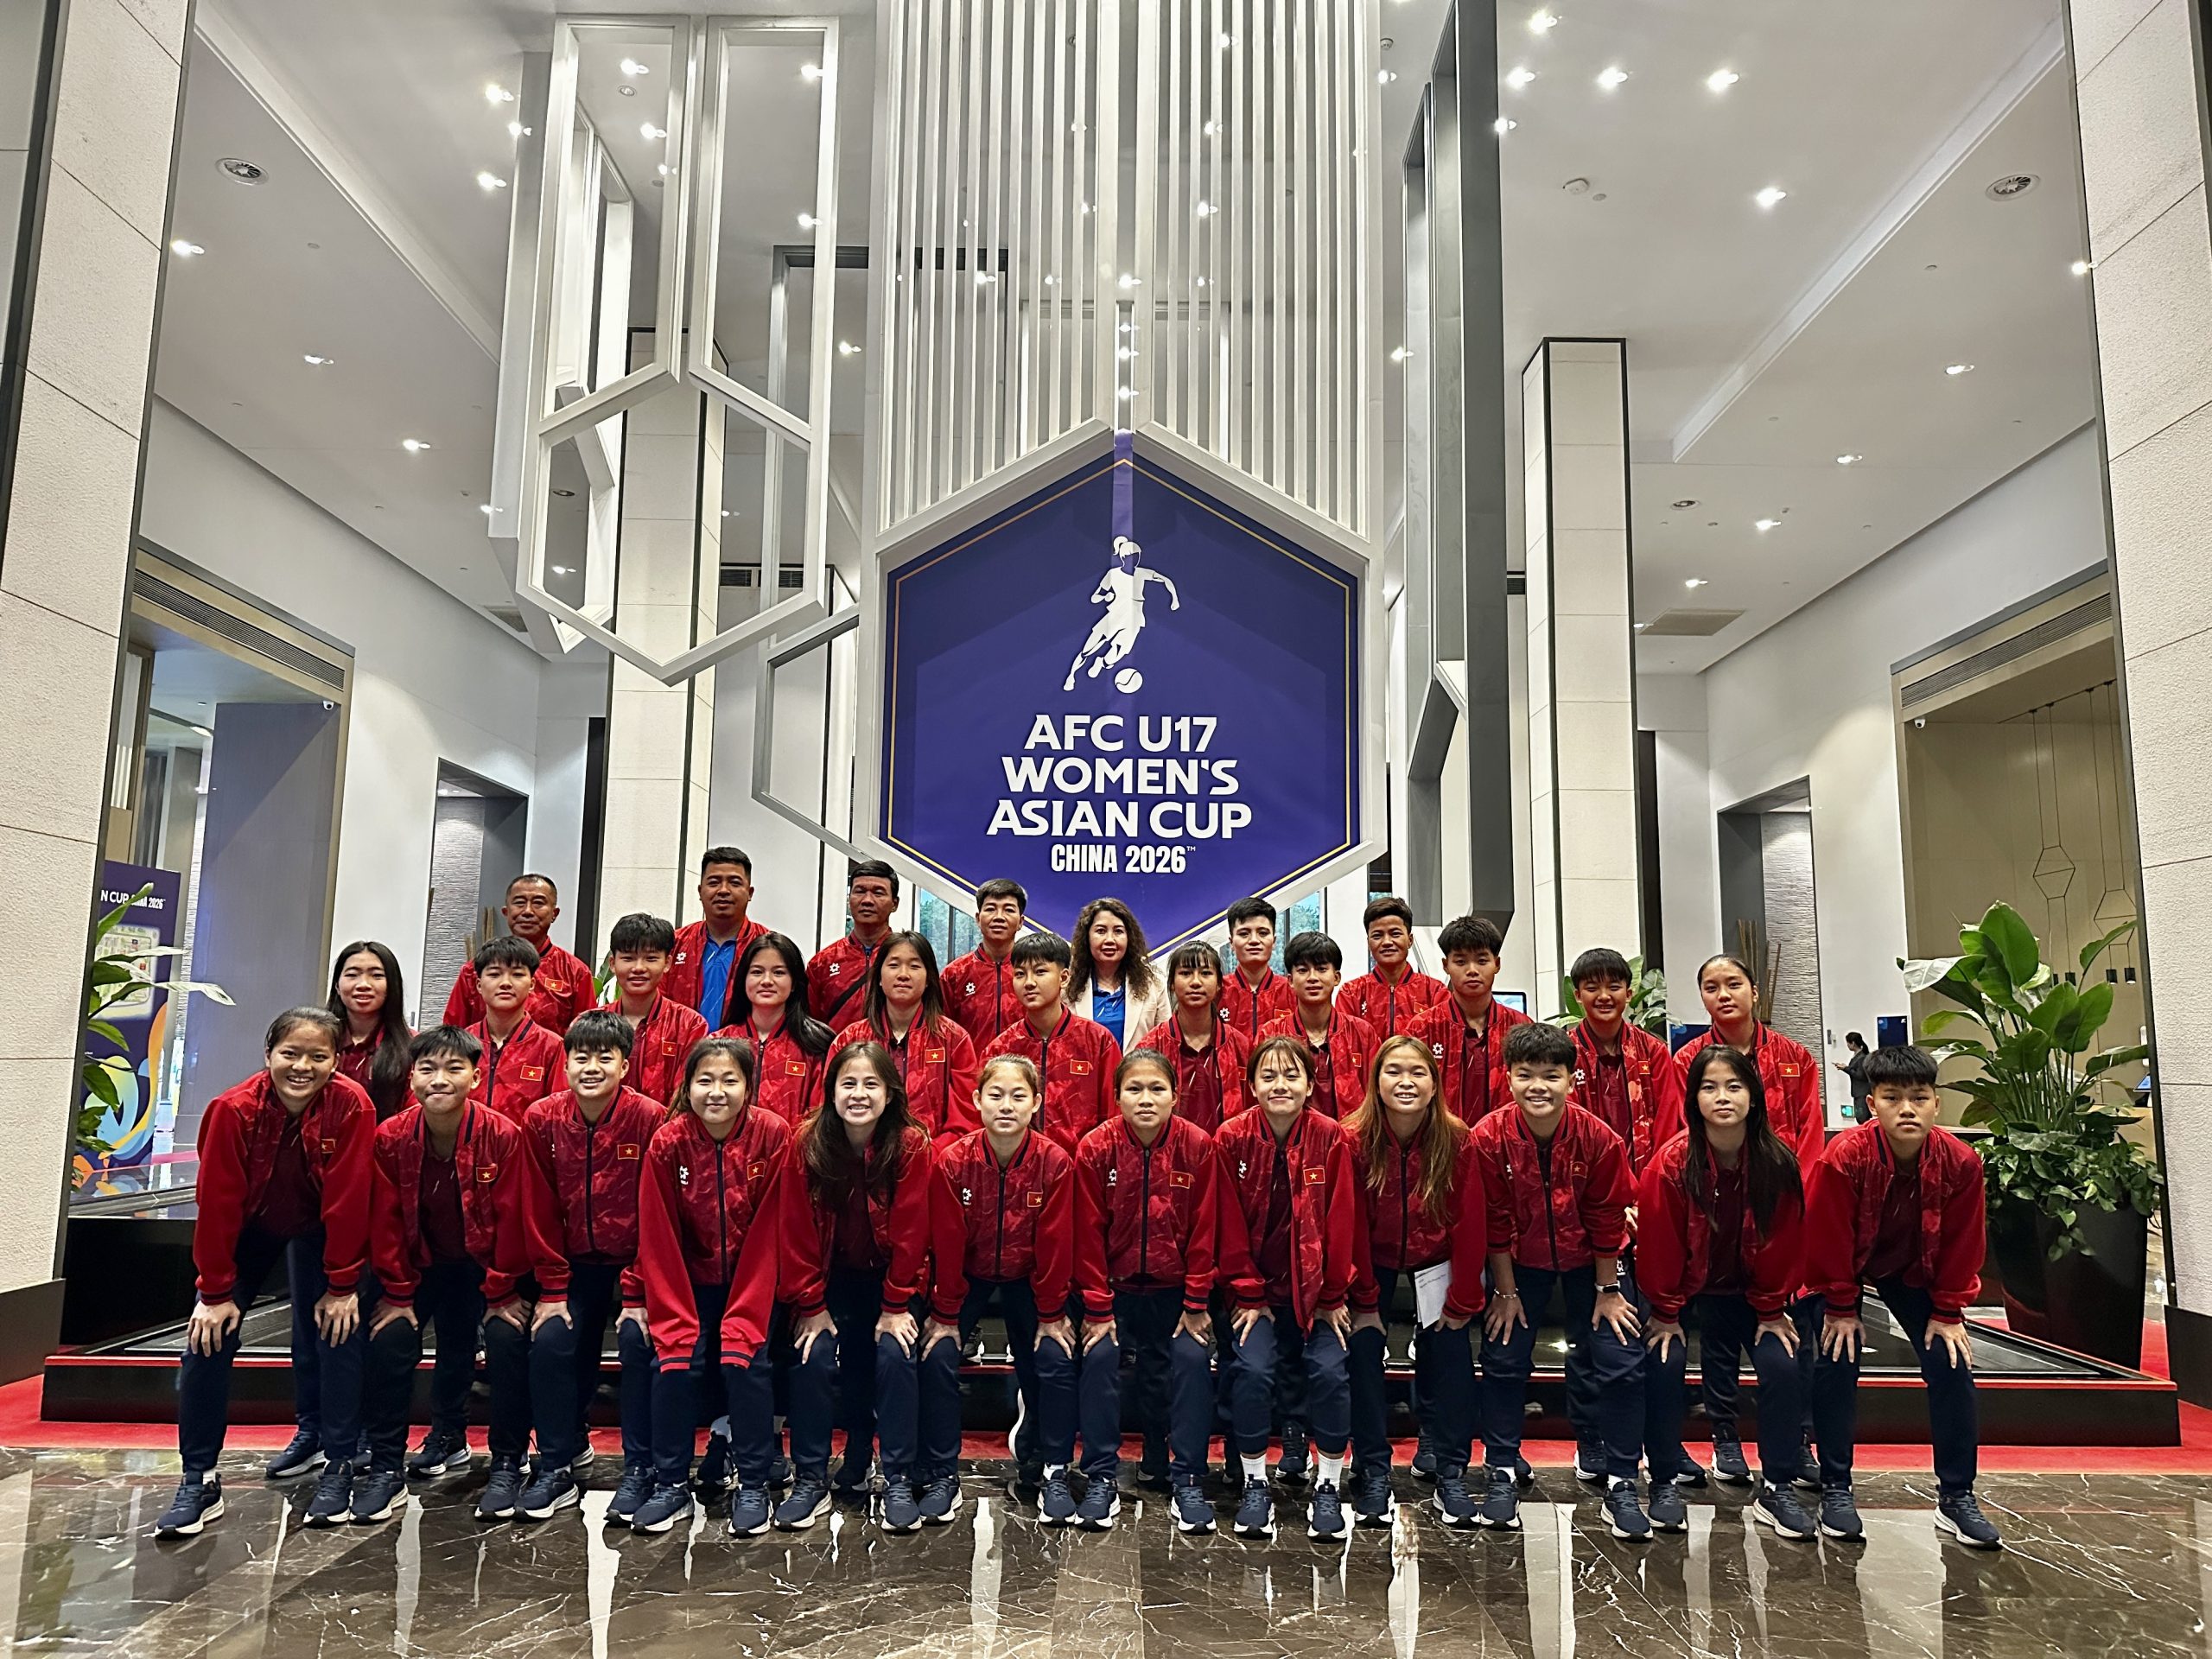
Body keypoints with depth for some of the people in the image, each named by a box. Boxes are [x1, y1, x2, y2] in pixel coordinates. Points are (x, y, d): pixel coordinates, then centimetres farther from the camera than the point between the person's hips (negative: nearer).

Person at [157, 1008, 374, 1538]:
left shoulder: (352, 1107, -29)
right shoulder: (233, 1110, -27)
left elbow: (348, 1201, -23)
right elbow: (217, 1202, -20)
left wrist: (342, 1285, -17)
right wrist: (216, 1291, -15)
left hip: (320, 1231, -1)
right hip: (250, 1228, 1)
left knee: (337, 1326, -11)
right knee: (209, 1335, -7)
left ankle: (338, 1465, 3)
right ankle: (198, 1480, 5)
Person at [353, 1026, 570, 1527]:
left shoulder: (503, 1136, -23)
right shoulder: (390, 1138, -15)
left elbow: (515, 1219, -16)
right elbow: (385, 1223, -6)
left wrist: (501, 1294, -11)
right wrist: (397, 1294, -6)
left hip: (489, 1265, -3)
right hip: (425, 1264, 3)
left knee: (508, 1338, -20)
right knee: (389, 1338, -13)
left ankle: (507, 1465, -1)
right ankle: (384, 1468, 7)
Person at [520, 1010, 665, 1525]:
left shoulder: (650, 1119, -17)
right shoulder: (541, 1120, -7)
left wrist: (637, 1294, -16)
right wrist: (551, 1289, -4)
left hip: (634, 1264, -3)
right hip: (575, 1265, 3)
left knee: (638, 1342, -21)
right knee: (549, 1342, -13)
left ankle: (639, 1472, -5)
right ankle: (561, 1459, 10)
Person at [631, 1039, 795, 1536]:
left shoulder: (774, 1136, -17)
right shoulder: (667, 1144, -13)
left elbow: (778, 1231, -15)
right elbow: (658, 1243, -9)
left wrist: (744, 1317, -18)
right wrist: (675, 1319, -15)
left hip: (754, 1280, -1)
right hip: (692, 1282, 2)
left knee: (746, 1359, -19)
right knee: (675, 1359, -16)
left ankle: (753, 1484, -1)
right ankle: (671, 1485, 3)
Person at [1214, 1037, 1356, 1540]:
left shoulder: (1331, 1139, -9)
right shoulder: (1231, 1140, -8)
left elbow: (1340, 1224, -6)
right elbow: (1231, 1229, -5)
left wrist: (1332, 1298, -5)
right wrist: (1249, 1296, -6)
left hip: (1315, 1290, 0)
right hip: (1259, 1289, 0)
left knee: (1331, 1370, -18)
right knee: (1251, 1369, -20)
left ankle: (1329, 1484, 4)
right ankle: (1255, 1483, 2)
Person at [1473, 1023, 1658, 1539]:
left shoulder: (1599, 1139, -21)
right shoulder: (1488, 1138, -22)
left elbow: (1607, 1219, -9)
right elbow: (1496, 1222, -12)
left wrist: (1608, 1290, -3)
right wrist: (1506, 1291, -6)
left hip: (1588, 1261, 0)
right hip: (1520, 1261, 0)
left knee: (1623, 1363, -3)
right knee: (1504, 1359, -1)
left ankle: (1622, 1483, 13)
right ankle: (1502, 1474, 17)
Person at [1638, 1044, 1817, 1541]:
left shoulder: (1778, 1164, -16)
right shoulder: (1671, 1163, -22)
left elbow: (1784, 1244, -5)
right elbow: (1657, 1245, -14)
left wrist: (1771, 1312, -2)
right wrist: (1665, 1313, -9)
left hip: (1750, 1291, 2)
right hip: (1686, 1289, -2)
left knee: (1782, 1365, -16)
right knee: (1664, 1362, -20)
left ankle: (1776, 1490, 1)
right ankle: (1667, 1479, 1)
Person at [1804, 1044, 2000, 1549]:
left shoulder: (1960, 1162, -23)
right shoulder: (1844, 1157, -33)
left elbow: (1961, 1243, -8)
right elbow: (1827, 1236, -21)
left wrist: (1947, 1313, -5)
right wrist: (1842, 1309, -13)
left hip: (1912, 1269, 3)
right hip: (1843, 1268, -3)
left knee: (1953, 1365, -4)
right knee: (1837, 1362, -12)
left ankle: (1956, 1498, 9)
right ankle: (1835, 1490, 2)